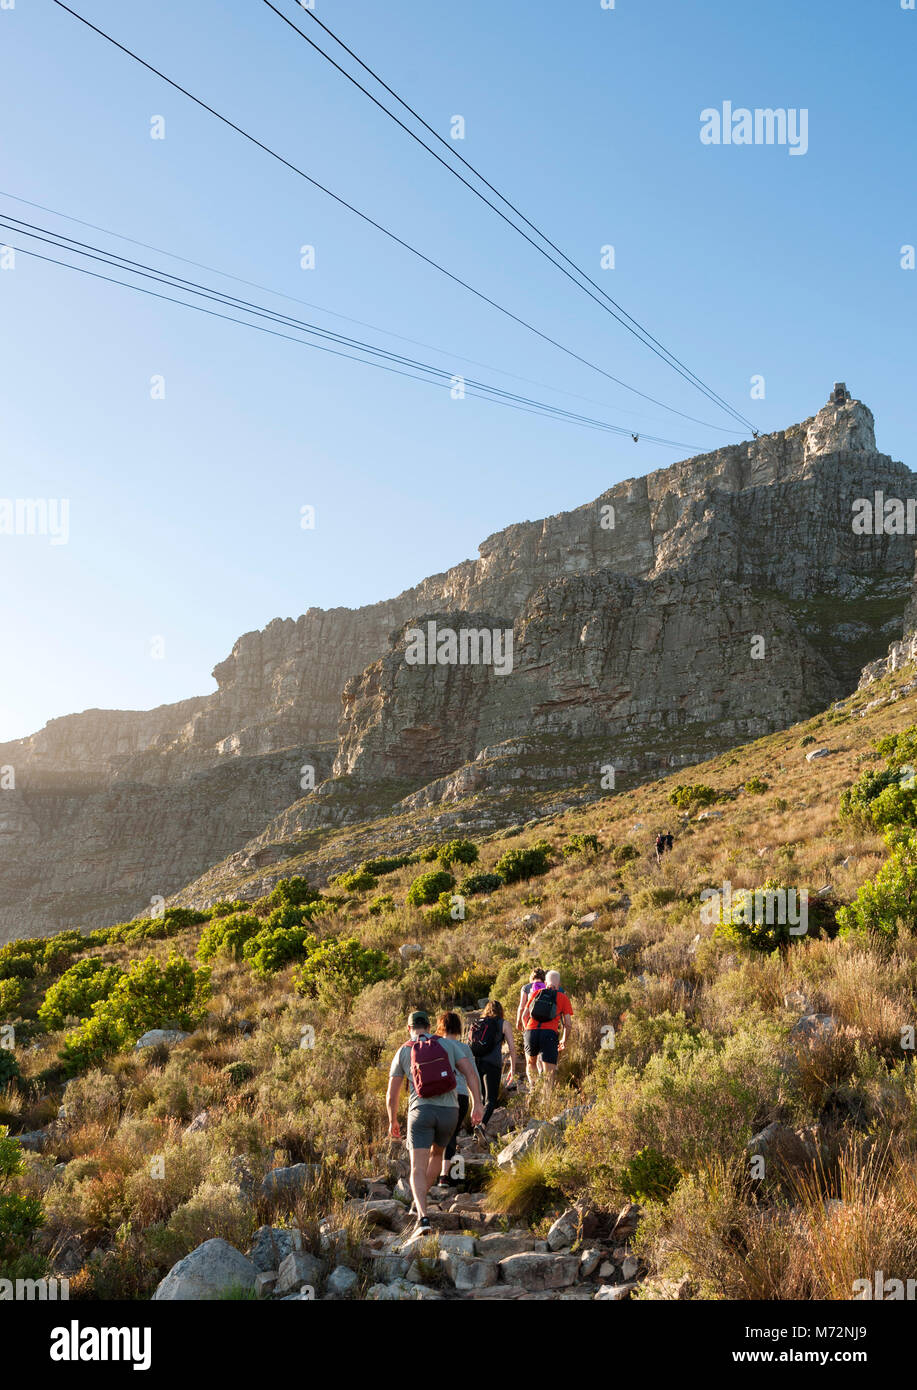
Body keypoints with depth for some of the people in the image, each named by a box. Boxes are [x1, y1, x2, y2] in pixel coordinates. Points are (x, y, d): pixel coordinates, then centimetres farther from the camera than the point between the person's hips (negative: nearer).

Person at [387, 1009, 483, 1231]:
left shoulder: (403, 1052, 7)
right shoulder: (448, 1044, 10)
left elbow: (392, 1094, 7)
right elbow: (470, 1072, -2)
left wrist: (392, 1122, 21)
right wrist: (477, 1104, -6)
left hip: (421, 1111, -2)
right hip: (449, 1112, 2)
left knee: (418, 1169, -5)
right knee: (437, 1153, 29)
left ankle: (423, 1216, -25)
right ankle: (419, 1202, 33)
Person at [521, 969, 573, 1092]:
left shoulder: (536, 994, 19)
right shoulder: (563, 998, 14)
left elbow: (524, 1016, 18)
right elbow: (568, 1024, 10)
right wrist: (564, 1041, 25)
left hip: (531, 1031, 2)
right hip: (549, 1033, -2)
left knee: (531, 1062, 26)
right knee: (549, 1071, -1)